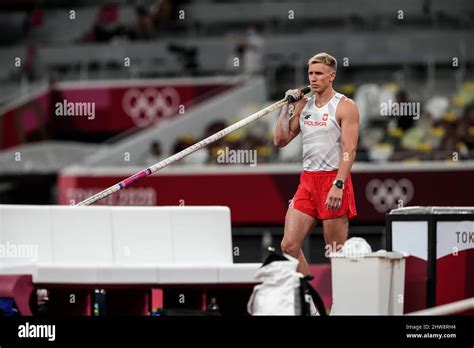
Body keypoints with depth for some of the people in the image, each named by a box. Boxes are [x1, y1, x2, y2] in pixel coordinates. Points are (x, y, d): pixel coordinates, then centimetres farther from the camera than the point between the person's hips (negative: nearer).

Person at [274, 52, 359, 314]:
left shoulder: (345, 106, -5)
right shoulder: (303, 105, 13)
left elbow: (349, 150, -13)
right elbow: (280, 140, 16)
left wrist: (338, 185, -22)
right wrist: (286, 107, 7)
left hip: (333, 180, -6)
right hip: (307, 181, 6)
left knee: (336, 253, -2)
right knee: (289, 245, -3)